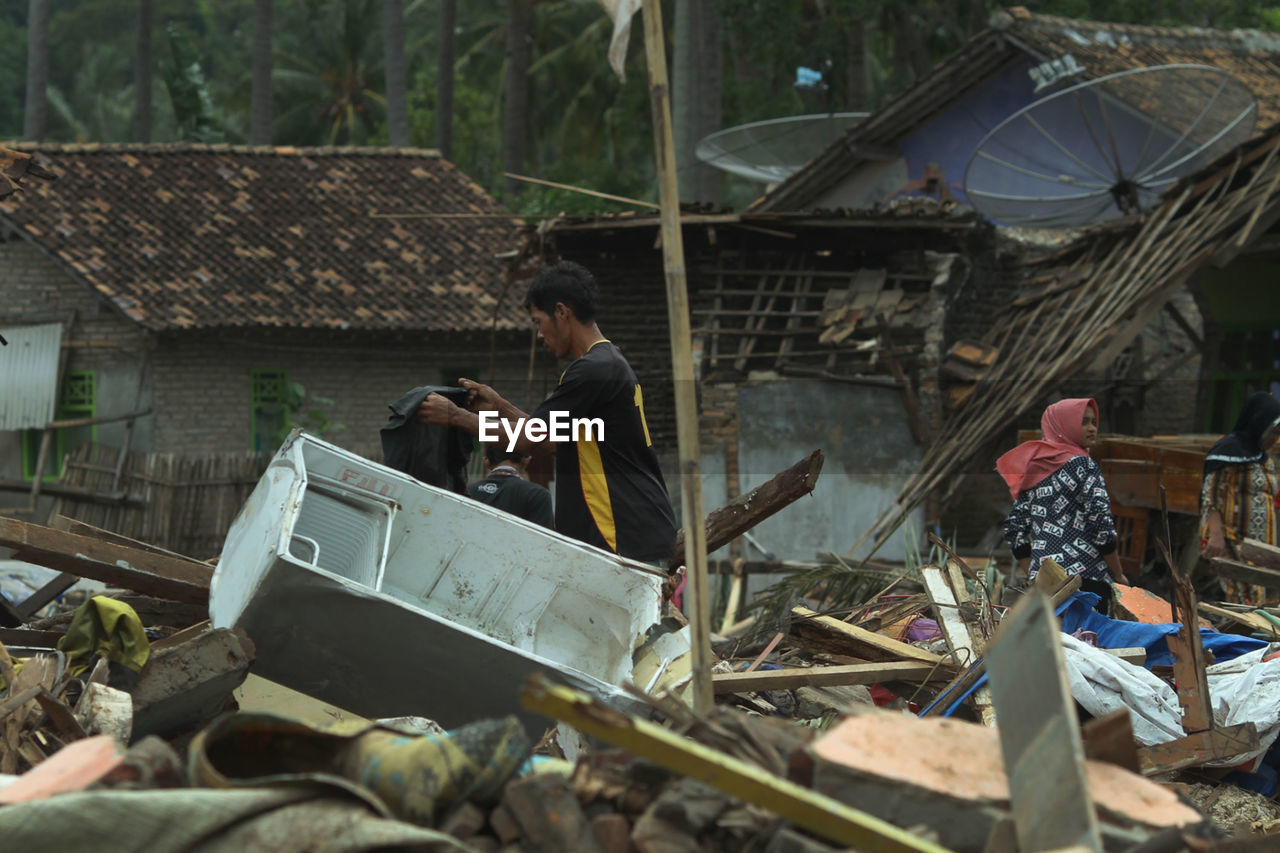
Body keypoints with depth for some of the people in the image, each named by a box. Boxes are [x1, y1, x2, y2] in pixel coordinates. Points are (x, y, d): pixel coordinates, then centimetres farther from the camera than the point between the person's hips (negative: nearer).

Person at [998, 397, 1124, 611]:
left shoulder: (1035, 471, 17)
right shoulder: (1081, 465, -4)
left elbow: (1013, 527, 17)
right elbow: (1101, 523, -11)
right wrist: (1119, 577, -2)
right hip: (1085, 579, -7)